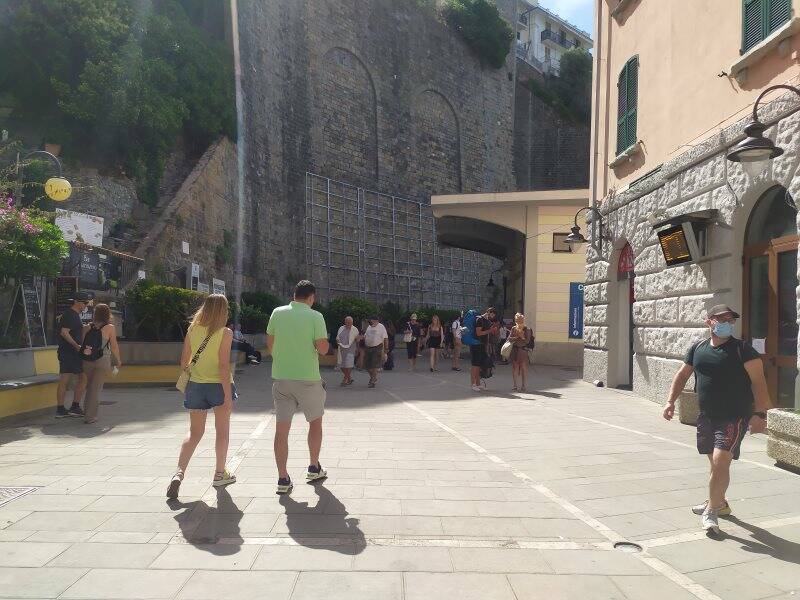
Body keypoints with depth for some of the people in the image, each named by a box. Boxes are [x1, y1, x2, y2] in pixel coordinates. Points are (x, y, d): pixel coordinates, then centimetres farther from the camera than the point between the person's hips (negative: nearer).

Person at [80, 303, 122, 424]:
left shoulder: (86, 327, 5)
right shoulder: (110, 328, -5)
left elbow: (81, 342, 1)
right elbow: (114, 346, -1)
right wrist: (118, 360, 10)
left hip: (86, 361, 4)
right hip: (102, 360, -4)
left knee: (89, 386, 19)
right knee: (96, 388, 1)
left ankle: (87, 411, 25)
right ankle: (90, 416, -1)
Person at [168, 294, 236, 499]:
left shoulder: (193, 330, 1)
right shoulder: (225, 333, -12)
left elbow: (184, 362, 4)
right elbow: (224, 366, -17)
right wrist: (228, 396, -15)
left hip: (196, 385, 4)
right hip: (219, 385, -4)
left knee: (195, 433, 13)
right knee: (222, 432, 14)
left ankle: (179, 472, -4)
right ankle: (220, 474, 24)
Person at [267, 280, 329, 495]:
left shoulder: (277, 313, 2)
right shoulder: (315, 316, -9)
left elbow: (270, 344, 9)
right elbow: (323, 349, -13)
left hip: (280, 378, 3)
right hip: (307, 378, -3)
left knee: (281, 429, 6)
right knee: (315, 422, 19)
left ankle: (283, 479, 7)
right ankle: (314, 468, 28)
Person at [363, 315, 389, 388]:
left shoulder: (381, 327, -5)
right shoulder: (369, 327, 13)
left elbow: (385, 338, -5)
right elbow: (365, 336, 24)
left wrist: (386, 349, -9)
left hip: (377, 348, -6)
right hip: (367, 348, 6)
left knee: (375, 365, -9)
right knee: (367, 365, 8)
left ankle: (373, 381, 0)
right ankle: (373, 378, 30)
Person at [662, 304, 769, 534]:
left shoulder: (743, 350, -8)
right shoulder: (698, 349, 7)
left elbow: (758, 382, -11)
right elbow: (682, 375, 16)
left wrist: (760, 413, -18)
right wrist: (671, 401, 8)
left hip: (735, 418, -5)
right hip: (707, 416, 5)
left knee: (720, 461, -14)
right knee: (714, 462, 18)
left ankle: (711, 511, -2)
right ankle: (719, 502, 38)